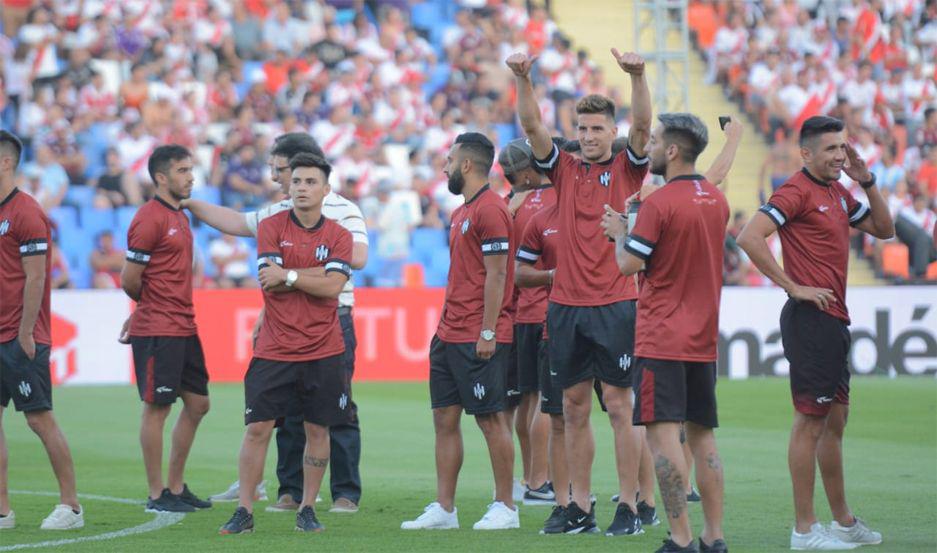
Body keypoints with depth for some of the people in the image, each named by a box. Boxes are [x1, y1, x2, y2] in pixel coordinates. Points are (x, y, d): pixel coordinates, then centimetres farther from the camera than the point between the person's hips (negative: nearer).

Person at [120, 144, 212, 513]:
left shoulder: (179, 216, 15)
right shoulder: (150, 219, -14)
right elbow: (129, 281, -13)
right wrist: (149, 307, 6)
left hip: (184, 327, 9)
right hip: (157, 331, -9)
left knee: (197, 404, 12)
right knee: (157, 407, -3)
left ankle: (176, 486, 22)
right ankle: (157, 495, 3)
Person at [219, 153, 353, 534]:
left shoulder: (338, 235, 3)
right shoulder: (271, 227, 1)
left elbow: (333, 287, -11)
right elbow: (270, 284, -10)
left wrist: (288, 276, -14)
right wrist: (316, 275, -10)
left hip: (323, 352, 1)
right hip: (274, 350, -1)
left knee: (317, 429, 4)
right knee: (257, 428, -4)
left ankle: (307, 510, 16)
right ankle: (244, 512, 2)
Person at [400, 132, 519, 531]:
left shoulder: (489, 210, -13)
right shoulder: (461, 213, 18)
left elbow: (496, 276, -17)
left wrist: (487, 333, -20)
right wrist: (443, 326, 19)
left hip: (478, 339, -10)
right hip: (450, 335, 10)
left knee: (490, 419, -4)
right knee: (444, 419, 8)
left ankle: (506, 508, 2)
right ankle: (443, 509, 11)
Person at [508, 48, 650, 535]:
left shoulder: (626, 171, 4)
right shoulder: (564, 171, 11)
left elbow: (641, 126, -11)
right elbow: (532, 126, 1)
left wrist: (637, 76, -26)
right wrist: (522, 80, -14)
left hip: (615, 306, -4)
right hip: (566, 306, 4)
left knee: (619, 407, -2)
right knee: (574, 408, 7)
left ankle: (629, 507, 1)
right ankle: (580, 507, 12)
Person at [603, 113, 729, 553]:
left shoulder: (659, 202, -14)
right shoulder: (717, 201, 11)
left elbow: (629, 264, -13)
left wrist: (619, 232, 5)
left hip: (662, 339, -8)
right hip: (704, 339, 8)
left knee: (662, 435, -7)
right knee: (702, 435, 11)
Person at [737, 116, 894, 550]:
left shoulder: (838, 193, 15)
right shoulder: (797, 190, -12)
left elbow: (883, 229, 22)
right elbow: (749, 237, -23)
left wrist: (868, 183, 7)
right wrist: (793, 287, -19)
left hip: (834, 319, 10)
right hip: (810, 317, -10)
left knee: (834, 422, 16)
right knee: (810, 422, -6)